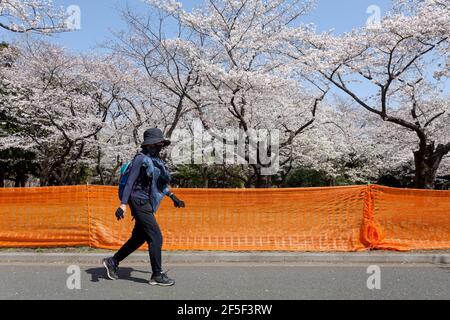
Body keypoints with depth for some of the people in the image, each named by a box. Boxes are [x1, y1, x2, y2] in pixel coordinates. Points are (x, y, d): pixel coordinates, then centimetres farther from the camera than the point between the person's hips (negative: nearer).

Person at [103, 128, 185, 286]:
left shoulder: (157, 160, 13)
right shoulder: (141, 158, -11)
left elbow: (160, 183, 23)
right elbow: (130, 182, -15)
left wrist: (173, 197, 22)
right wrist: (123, 205, -22)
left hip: (148, 205, 9)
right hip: (140, 202, -9)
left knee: (138, 238, 16)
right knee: (156, 237, -8)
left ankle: (112, 261, 33)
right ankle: (157, 275, 3)